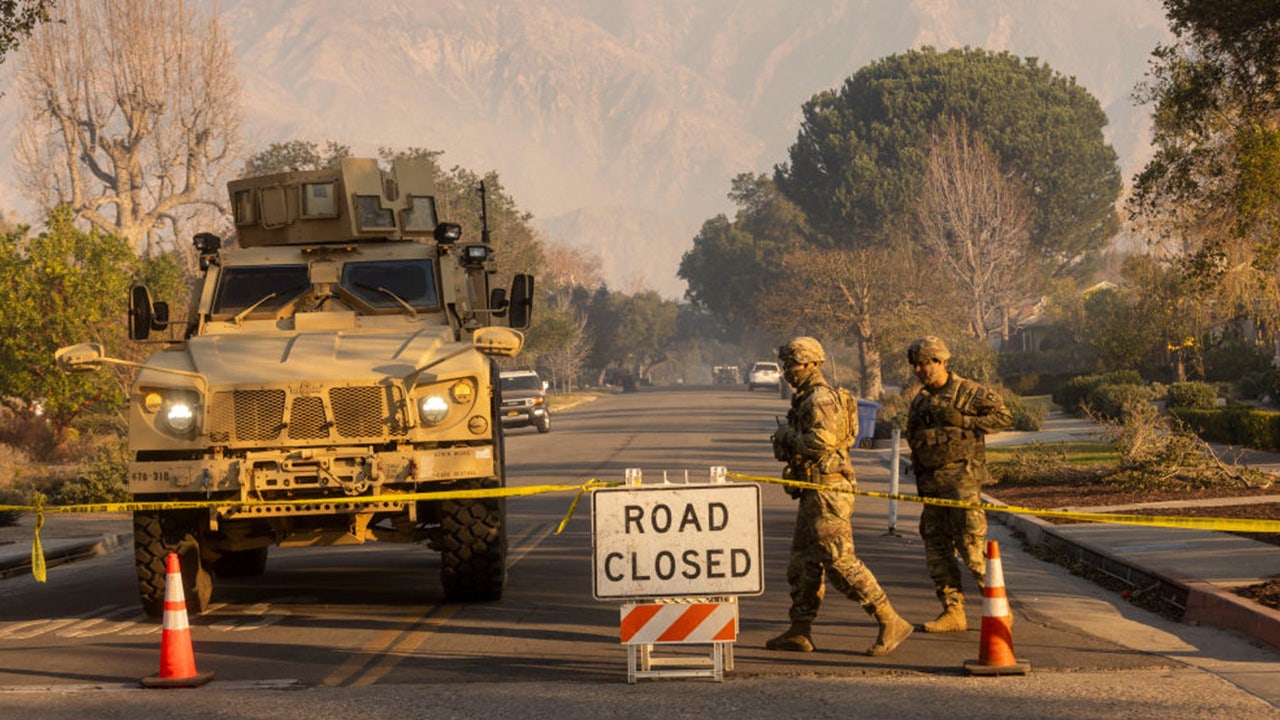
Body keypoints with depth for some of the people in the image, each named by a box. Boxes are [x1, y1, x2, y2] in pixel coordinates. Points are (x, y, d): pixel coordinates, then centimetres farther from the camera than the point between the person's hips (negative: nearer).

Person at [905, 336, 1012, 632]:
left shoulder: (969, 392, -4)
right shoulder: (919, 402, 16)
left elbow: (1004, 417, -7)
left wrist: (962, 420, -14)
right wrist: (920, 482, 19)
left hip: (961, 477, -7)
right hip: (931, 482, 7)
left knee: (971, 543, -10)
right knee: (937, 548, 4)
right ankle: (953, 612, 8)